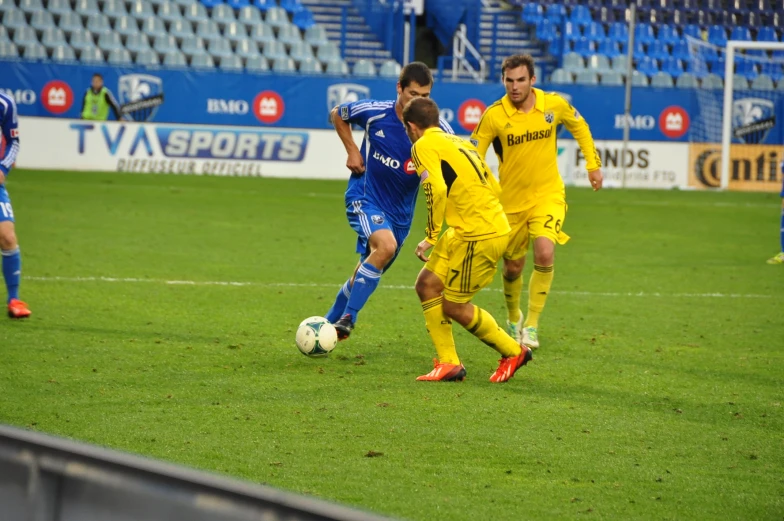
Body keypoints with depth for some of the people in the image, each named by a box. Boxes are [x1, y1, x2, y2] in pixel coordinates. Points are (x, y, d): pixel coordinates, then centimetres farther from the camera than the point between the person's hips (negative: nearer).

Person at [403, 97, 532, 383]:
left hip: (479, 236, -9)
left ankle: (513, 352, 14)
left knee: (454, 306, 0)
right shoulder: (460, 143, 20)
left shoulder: (424, 145, -6)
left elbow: (437, 190, -23)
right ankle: (448, 364, 10)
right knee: (427, 284, 10)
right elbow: (494, 188, 20)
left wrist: (431, 237, -14)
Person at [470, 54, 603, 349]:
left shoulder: (553, 104, -9)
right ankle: (513, 318, 42)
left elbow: (579, 125, 13)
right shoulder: (494, 116, -14)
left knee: (545, 253, -24)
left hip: (547, 195, 0)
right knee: (513, 267, 10)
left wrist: (593, 164, 14)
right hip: (511, 200, 0)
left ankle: (532, 325, -11)